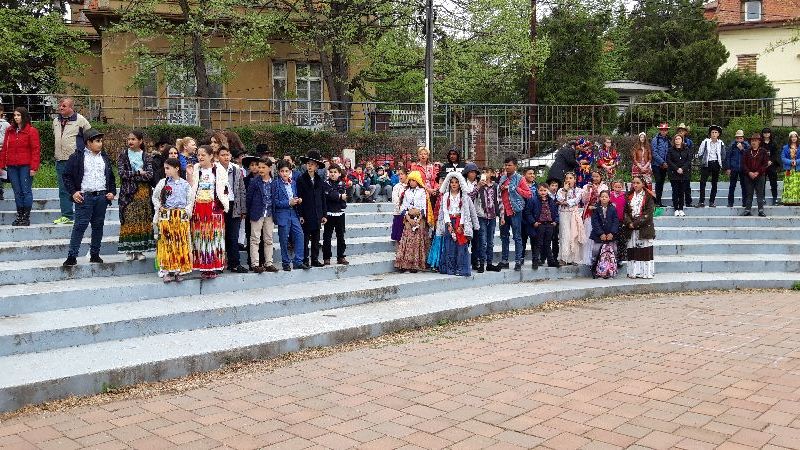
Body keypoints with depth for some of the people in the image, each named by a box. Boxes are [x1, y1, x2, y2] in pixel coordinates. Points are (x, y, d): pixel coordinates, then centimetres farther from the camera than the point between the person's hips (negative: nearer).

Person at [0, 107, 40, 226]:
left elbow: (36, 150, -7)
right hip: (12, 167, 5)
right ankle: (19, 216, 15)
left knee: (26, 191, -2)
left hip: (25, 166, -5)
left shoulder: (31, 131, -3)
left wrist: (33, 167, -13)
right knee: (17, 192, 9)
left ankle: (26, 217, 3)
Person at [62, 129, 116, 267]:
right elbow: (67, 175, 1)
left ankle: (95, 255, 17)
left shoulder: (104, 158, 15)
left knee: (98, 225, 8)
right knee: (80, 226, -8)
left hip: (102, 197, 5)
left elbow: (111, 177, 23)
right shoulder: (77, 157, 0)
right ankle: (72, 256, -5)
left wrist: (112, 192, 10)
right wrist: (73, 192, -7)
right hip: (84, 197, -5)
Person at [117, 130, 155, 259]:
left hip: (144, 192, 1)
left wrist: (131, 175, -9)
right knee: (129, 220, -5)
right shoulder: (123, 155, 7)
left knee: (143, 220, 0)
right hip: (128, 192, -1)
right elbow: (121, 172, -6)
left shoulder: (146, 156, 8)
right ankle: (129, 250, -1)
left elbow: (150, 175, -5)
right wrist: (139, 173, -7)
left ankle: (140, 250, 6)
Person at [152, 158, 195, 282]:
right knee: (167, 243, -3)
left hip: (181, 217, 0)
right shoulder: (163, 182, 5)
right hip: (166, 216, 0)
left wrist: (187, 211, -2)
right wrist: (159, 208, 0)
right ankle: (168, 271, 1)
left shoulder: (185, 184, 5)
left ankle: (179, 270, 8)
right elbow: (155, 197, 13)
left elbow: (191, 199, 10)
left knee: (181, 243, 1)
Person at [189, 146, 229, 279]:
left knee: (214, 236, -1)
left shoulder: (219, 170, 1)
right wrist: (190, 176, -8)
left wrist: (225, 205, -3)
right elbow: (190, 188, 6)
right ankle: (203, 267, 8)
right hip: (198, 207, 2)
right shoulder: (195, 169, 8)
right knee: (200, 237, 2)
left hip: (214, 208, -2)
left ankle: (213, 267, 3)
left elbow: (224, 189, 1)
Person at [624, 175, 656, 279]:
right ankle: (633, 272, 1)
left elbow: (649, 213, -7)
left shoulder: (648, 197, 2)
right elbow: (626, 212, 9)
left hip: (645, 227, -3)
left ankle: (646, 272, -3)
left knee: (645, 250, -6)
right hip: (631, 228, 3)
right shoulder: (629, 197, 14)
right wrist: (629, 223, -9)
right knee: (632, 251, -1)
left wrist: (636, 223, -13)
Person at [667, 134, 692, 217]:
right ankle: (676, 209, 4)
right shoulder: (671, 150, 4)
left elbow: (689, 160, 2)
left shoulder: (686, 150, 8)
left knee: (682, 191, 3)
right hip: (674, 174, -1)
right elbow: (669, 161, -3)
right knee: (675, 191, -1)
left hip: (684, 173, 1)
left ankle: (681, 209, 8)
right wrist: (677, 169, -13)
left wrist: (682, 168, -12)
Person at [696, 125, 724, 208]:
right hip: (706, 164, -3)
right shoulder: (705, 142, -4)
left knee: (714, 184, 5)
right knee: (702, 182, -9)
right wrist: (702, 161, 5)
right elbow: (700, 154, 3)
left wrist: (721, 163, 8)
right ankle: (702, 201, -6)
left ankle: (712, 201, 12)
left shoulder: (721, 143, 5)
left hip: (716, 164, 3)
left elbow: (722, 155, 14)